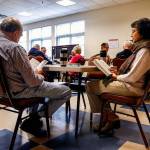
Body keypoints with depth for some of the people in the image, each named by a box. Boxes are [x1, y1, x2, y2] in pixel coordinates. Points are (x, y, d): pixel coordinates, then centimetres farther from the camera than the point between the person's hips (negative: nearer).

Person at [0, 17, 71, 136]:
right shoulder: (15, 47, -24)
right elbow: (32, 81, -25)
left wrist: (35, 74, 14)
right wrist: (41, 76, -2)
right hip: (19, 91, -10)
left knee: (41, 84, 35)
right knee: (66, 91, -4)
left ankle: (33, 115, 29)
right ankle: (33, 120, 6)